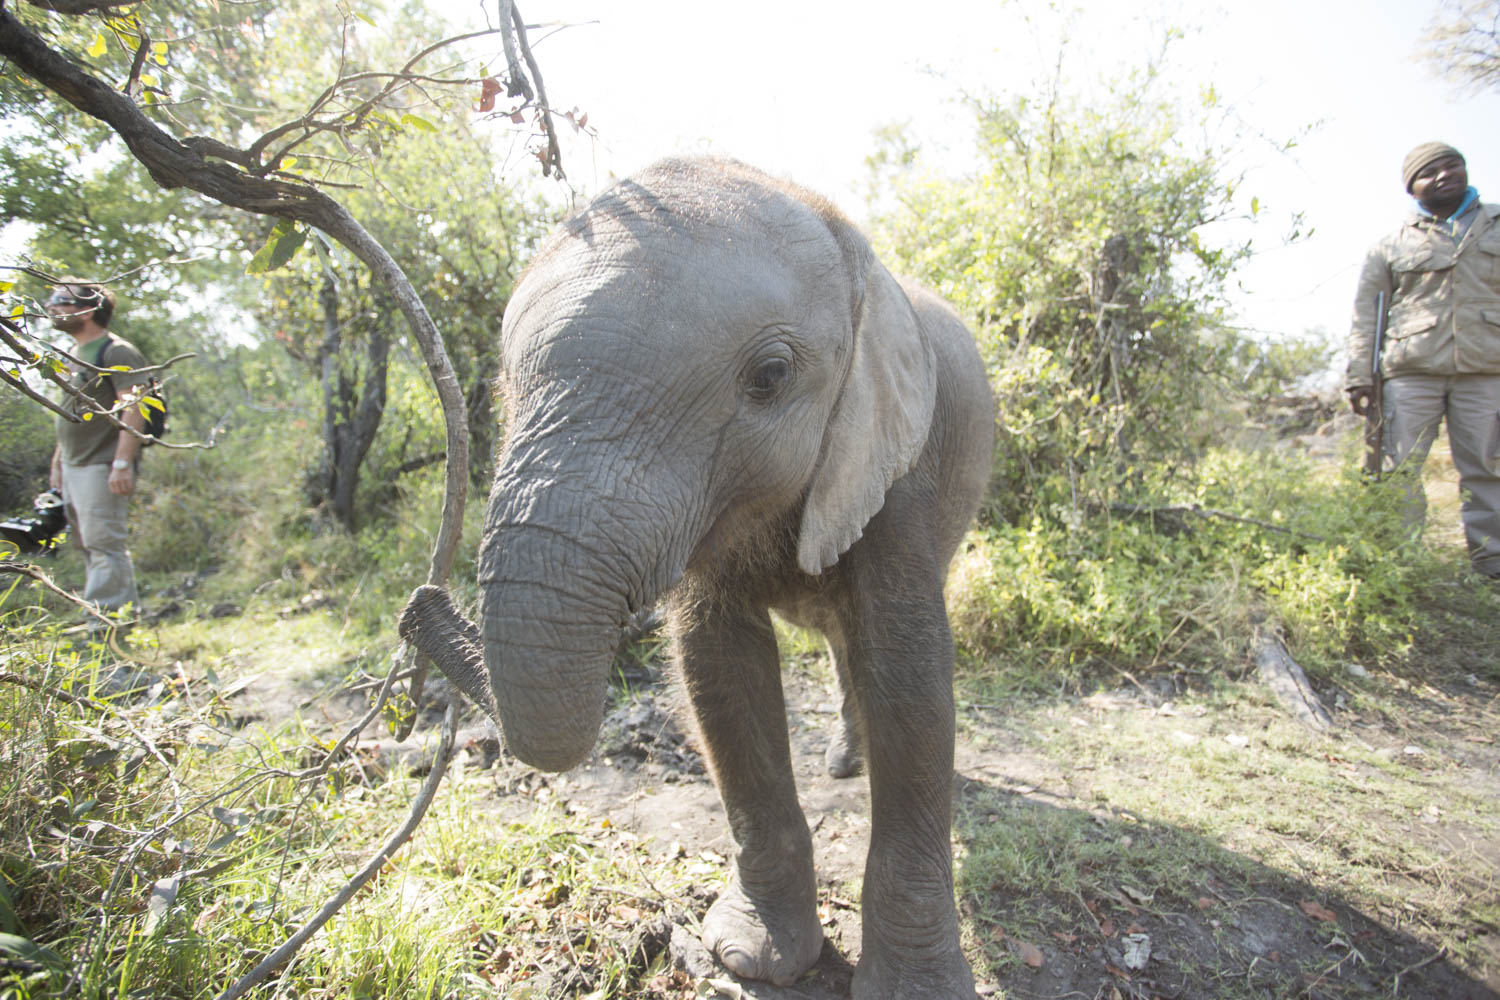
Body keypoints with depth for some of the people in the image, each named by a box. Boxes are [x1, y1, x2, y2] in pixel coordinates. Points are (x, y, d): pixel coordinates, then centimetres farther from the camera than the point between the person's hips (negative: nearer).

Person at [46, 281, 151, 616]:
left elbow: (134, 409, -19)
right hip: (73, 466, 10)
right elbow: (70, 415, 24)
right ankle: (124, 613, 19)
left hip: (101, 467, -10)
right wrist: (57, 462, 22)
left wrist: (122, 464, -26)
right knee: (90, 546, 12)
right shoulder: (74, 353, 19)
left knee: (103, 544, -10)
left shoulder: (117, 353, -10)